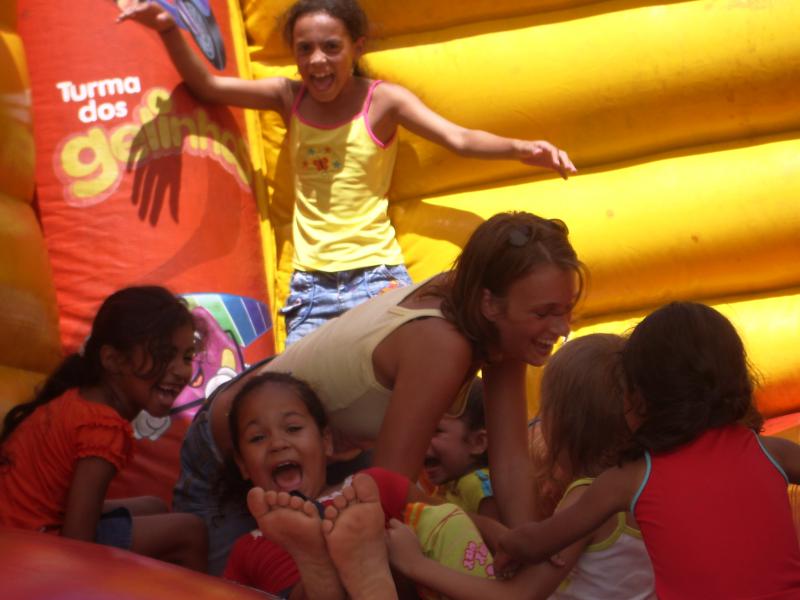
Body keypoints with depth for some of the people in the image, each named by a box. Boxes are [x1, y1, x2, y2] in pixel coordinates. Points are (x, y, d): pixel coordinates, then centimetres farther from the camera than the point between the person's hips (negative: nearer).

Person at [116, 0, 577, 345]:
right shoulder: (289, 98, 7)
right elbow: (206, 86, 10)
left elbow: (459, 139, -13)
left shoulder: (384, 101, -3)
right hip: (310, 283, 3)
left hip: (376, 275, -3)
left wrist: (520, 148, -31)